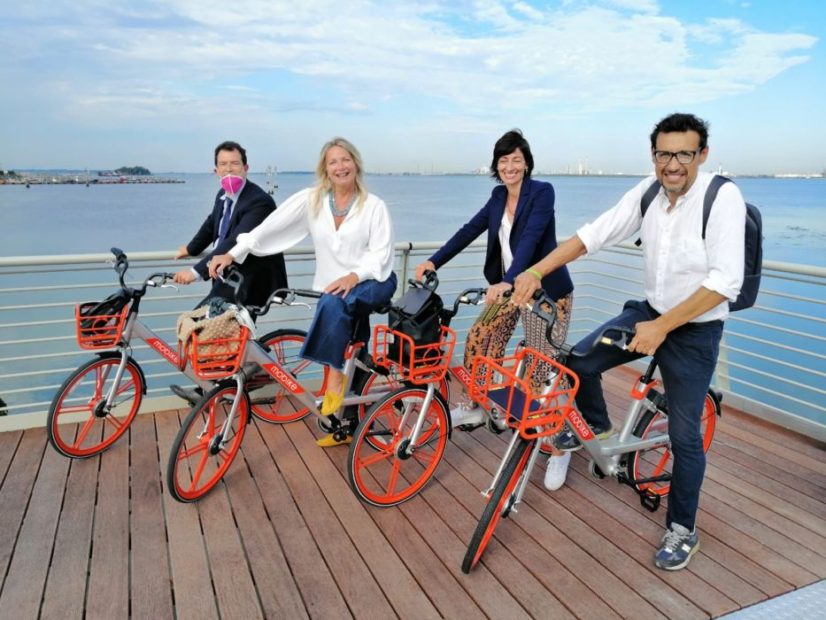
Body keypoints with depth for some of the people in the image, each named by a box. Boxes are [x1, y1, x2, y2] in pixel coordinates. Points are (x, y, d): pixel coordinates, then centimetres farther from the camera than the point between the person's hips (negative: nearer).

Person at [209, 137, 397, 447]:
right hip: (333, 289, 3)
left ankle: (335, 377, -24)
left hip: (373, 283, -3)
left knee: (335, 304, -36)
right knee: (348, 357, 5)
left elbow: (381, 253, -10)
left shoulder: (374, 205, -3)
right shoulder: (311, 199, 2)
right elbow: (273, 225, -7)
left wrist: (354, 275, -28)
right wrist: (233, 253, -16)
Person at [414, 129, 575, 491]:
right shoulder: (498, 197, 6)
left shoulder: (542, 191, -14)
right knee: (477, 341, 4)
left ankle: (558, 450, 8)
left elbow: (530, 238, -28)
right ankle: (472, 407, 28)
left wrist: (508, 281, -41)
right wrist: (434, 261, -4)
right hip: (508, 286, 7)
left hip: (545, 291, -7)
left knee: (543, 370, -7)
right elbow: (469, 231, 4)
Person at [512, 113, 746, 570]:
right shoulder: (648, 191, -7)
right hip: (650, 311, 5)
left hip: (695, 329, -5)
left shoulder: (723, 197, -22)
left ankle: (682, 530, 24)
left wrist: (662, 326, -32)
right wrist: (535, 271, -19)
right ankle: (596, 424, 26)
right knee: (578, 362, -7)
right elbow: (593, 234, -10)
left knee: (684, 435, 2)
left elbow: (725, 282, -27)